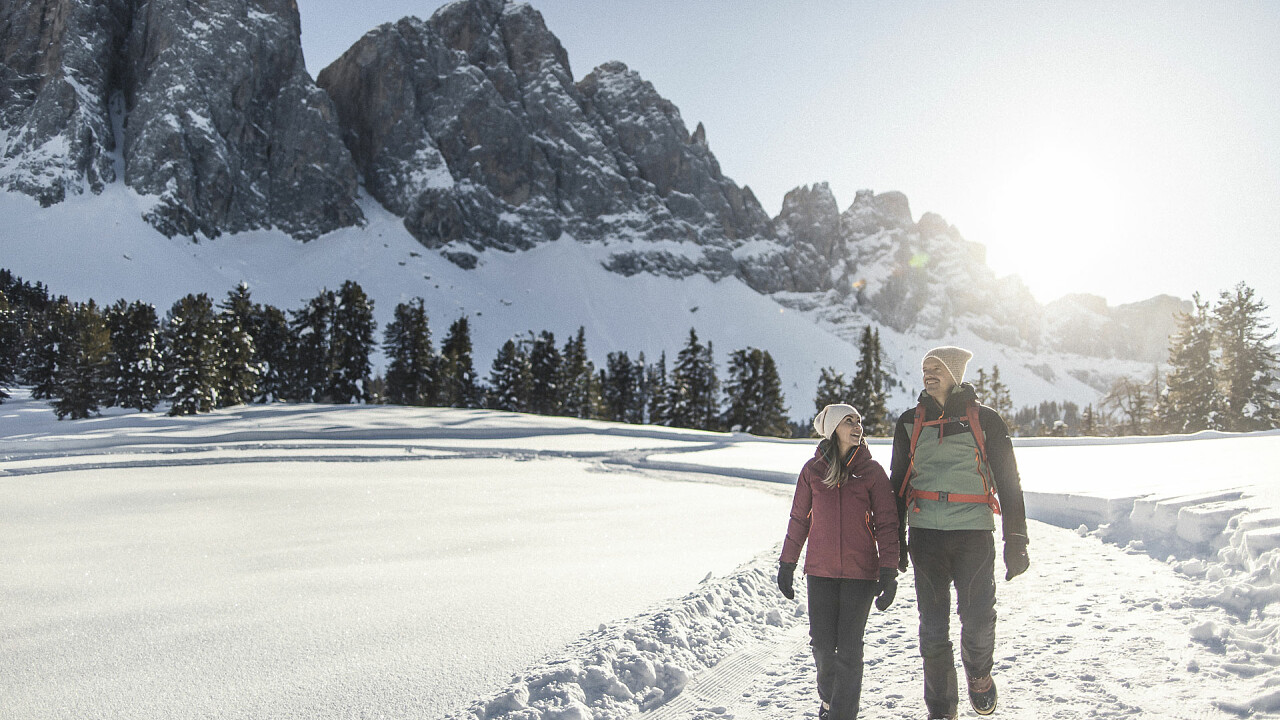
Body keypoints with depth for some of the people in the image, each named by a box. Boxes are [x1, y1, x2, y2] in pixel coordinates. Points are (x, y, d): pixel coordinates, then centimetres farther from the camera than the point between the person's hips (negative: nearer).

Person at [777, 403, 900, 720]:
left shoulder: (872, 470, -1)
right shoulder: (813, 469, 2)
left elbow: (886, 523, 0)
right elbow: (799, 518, 9)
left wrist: (889, 572, -7)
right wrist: (787, 564, 10)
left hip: (860, 572, -1)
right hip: (820, 570, 1)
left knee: (849, 647, -1)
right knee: (823, 644, 4)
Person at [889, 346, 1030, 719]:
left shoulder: (984, 419, 4)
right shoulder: (910, 422, 10)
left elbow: (1008, 481, 5)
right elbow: (898, 483, 15)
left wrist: (1016, 539, -1)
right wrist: (895, 539, 12)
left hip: (974, 533, -2)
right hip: (926, 533, 2)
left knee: (978, 621, -6)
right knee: (933, 626, 3)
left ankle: (978, 673, 27)